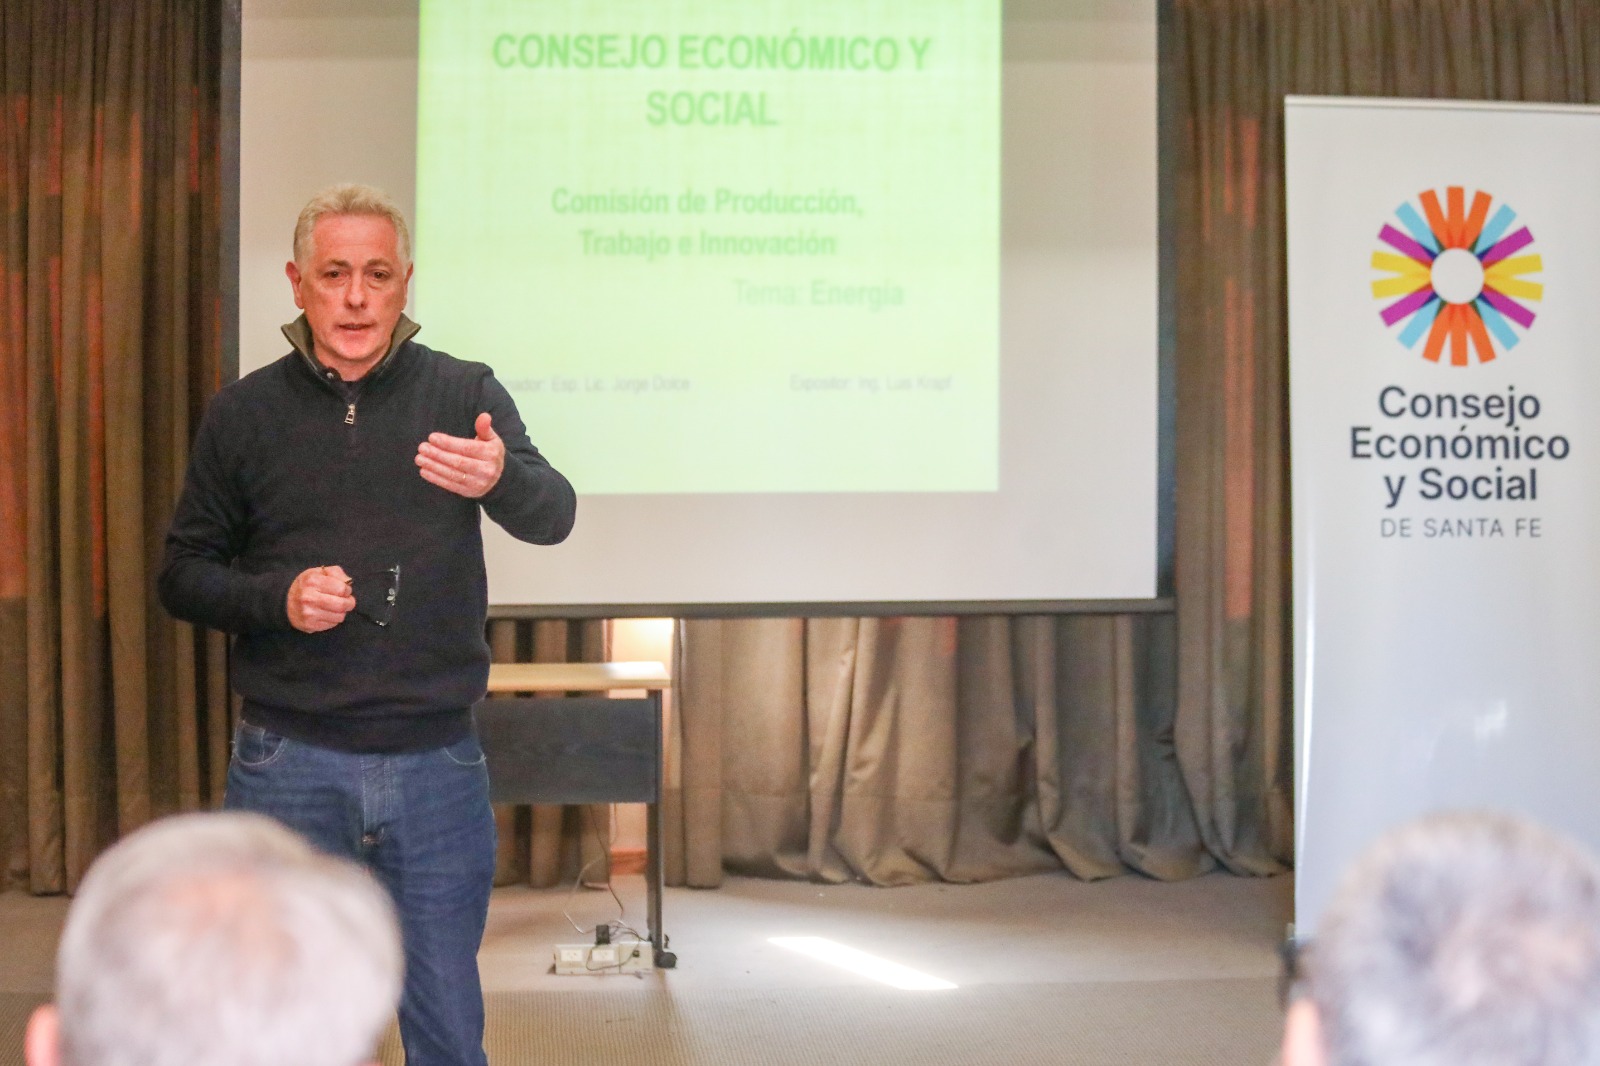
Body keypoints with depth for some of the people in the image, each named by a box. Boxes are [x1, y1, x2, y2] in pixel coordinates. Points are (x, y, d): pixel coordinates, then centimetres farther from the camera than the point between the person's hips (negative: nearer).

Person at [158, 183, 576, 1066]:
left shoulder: (464, 394, 0)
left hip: (437, 762, 0)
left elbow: (553, 519, -13)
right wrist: (275, 598, -14)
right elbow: (182, 575, 7)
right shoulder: (243, 413, 2)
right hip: (288, 762, 0)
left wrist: (501, 479, -36)